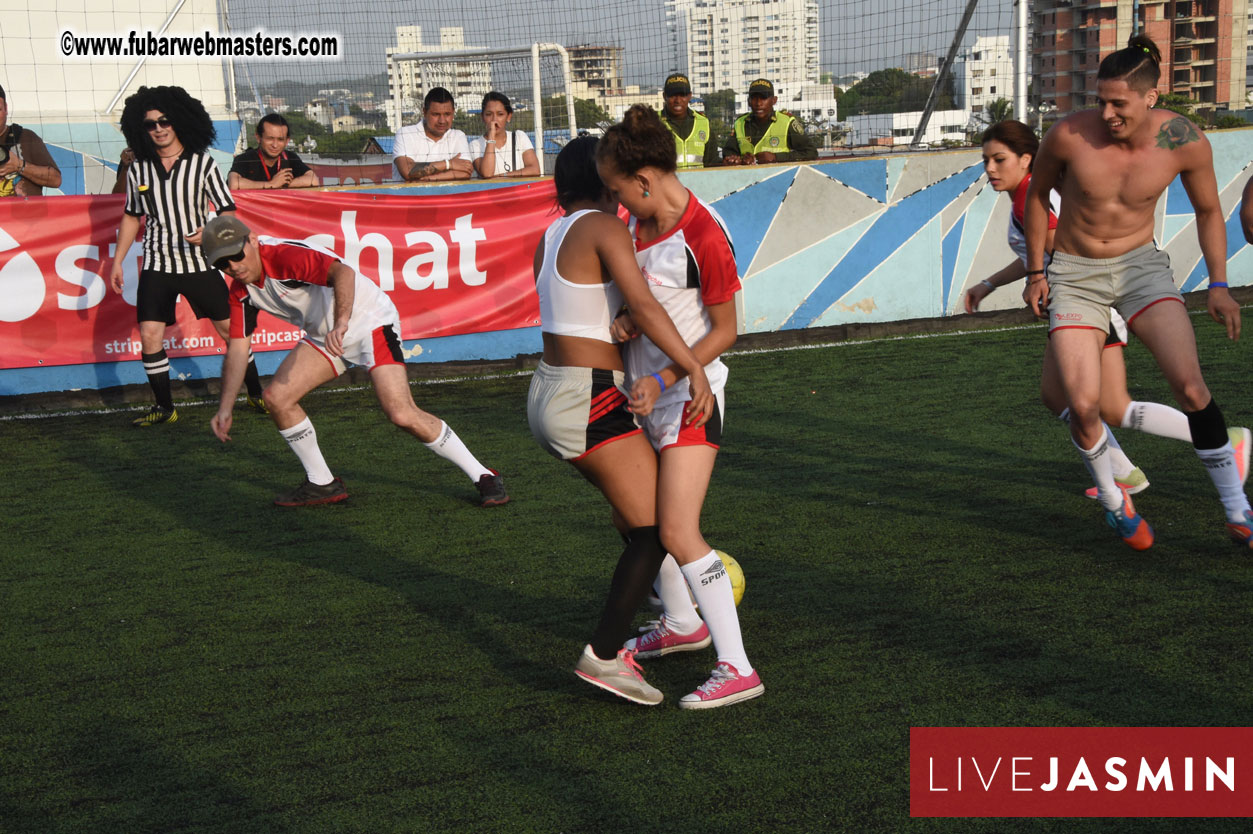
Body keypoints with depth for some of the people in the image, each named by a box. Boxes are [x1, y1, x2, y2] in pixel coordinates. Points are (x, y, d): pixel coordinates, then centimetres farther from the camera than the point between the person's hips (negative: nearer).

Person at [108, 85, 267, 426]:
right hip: (157, 265, 2)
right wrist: (117, 261, 13)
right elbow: (132, 217, 14)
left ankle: (256, 395, 17)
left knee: (230, 328, 2)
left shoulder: (202, 163, -4)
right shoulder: (139, 170, 3)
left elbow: (228, 212, -2)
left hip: (199, 261, -2)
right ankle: (164, 407, 8)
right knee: (149, 335, -5)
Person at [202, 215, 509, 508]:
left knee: (403, 415, -20)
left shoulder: (284, 256, -27)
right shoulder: (241, 291, 0)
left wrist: (340, 323, -58)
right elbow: (238, 347, 4)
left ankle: (483, 477, -7)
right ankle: (322, 484, 11)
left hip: (369, 321, -9)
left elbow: (343, 272, -43)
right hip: (325, 335, 9)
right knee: (277, 396, -4)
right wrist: (225, 407, -3)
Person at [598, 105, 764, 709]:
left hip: (689, 389, -9)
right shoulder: (639, 219, 3)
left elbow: (725, 331, -16)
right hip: (643, 387, 9)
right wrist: (626, 316, -6)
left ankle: (737, 668, -9)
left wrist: (664, 380, -23)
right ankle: (682, 624, 39)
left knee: (677, 532, -15)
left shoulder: (704, 239, -22)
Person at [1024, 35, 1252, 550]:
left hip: (1140, 264, 1)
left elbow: (1208, 210, 5)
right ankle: (1113, 502, 14)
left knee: (1189, 382, -19)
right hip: (1074, 274, 0)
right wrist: (1035, 272, 5)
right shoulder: (1069, 135, -18)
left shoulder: (1185, 142, -14)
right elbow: (1037, 194, 2)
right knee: (1082, 406, -16)